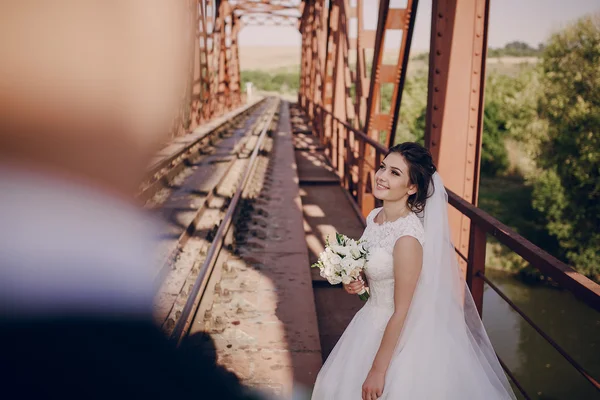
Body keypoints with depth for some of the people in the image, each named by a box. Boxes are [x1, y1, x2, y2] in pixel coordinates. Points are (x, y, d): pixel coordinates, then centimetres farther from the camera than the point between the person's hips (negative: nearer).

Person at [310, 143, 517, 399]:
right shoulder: (374, 217, -4)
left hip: (398, 334, -8)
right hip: (372, 321, 8)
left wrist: (378, 370, -18)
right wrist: (357, 284, -6)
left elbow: (402, 312, -23)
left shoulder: (407, 237, -29)